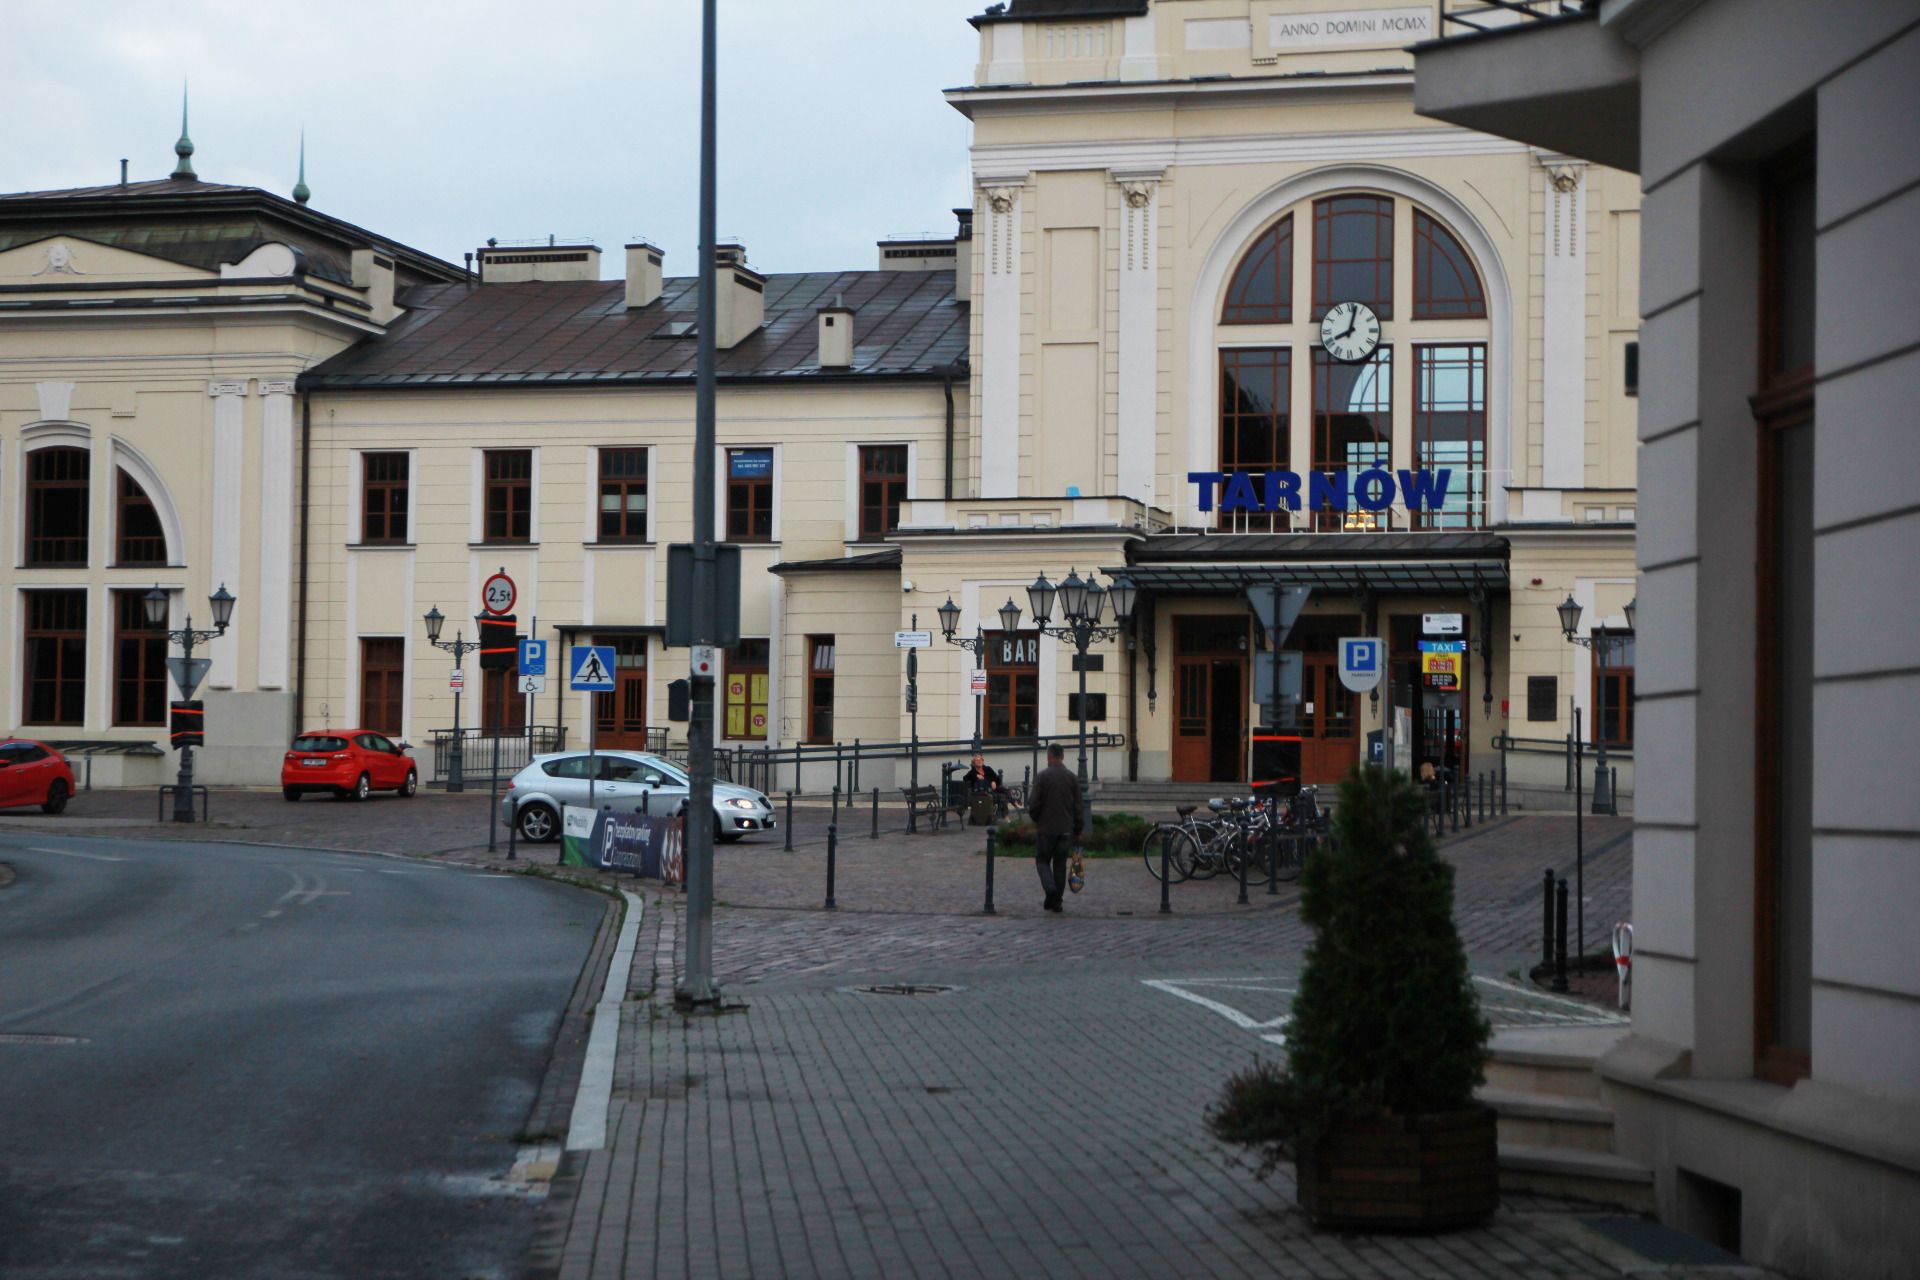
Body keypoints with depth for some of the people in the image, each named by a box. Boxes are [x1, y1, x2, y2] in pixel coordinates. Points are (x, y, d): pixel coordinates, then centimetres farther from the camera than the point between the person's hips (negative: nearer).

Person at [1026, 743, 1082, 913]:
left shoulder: (1042, 776, -9)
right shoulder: (1073, 777, 2)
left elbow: (1034, 803, -11)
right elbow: (1078, 807, 4)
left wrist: (1035, 819, 10)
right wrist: (1077, 831, 11)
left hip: (1045, 828, -3)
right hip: (1066, 829, 3)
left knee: (1042, 860, 9)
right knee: (1060, 864, 11)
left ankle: (1050, 887, -16)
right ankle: (1056, 901, 11)